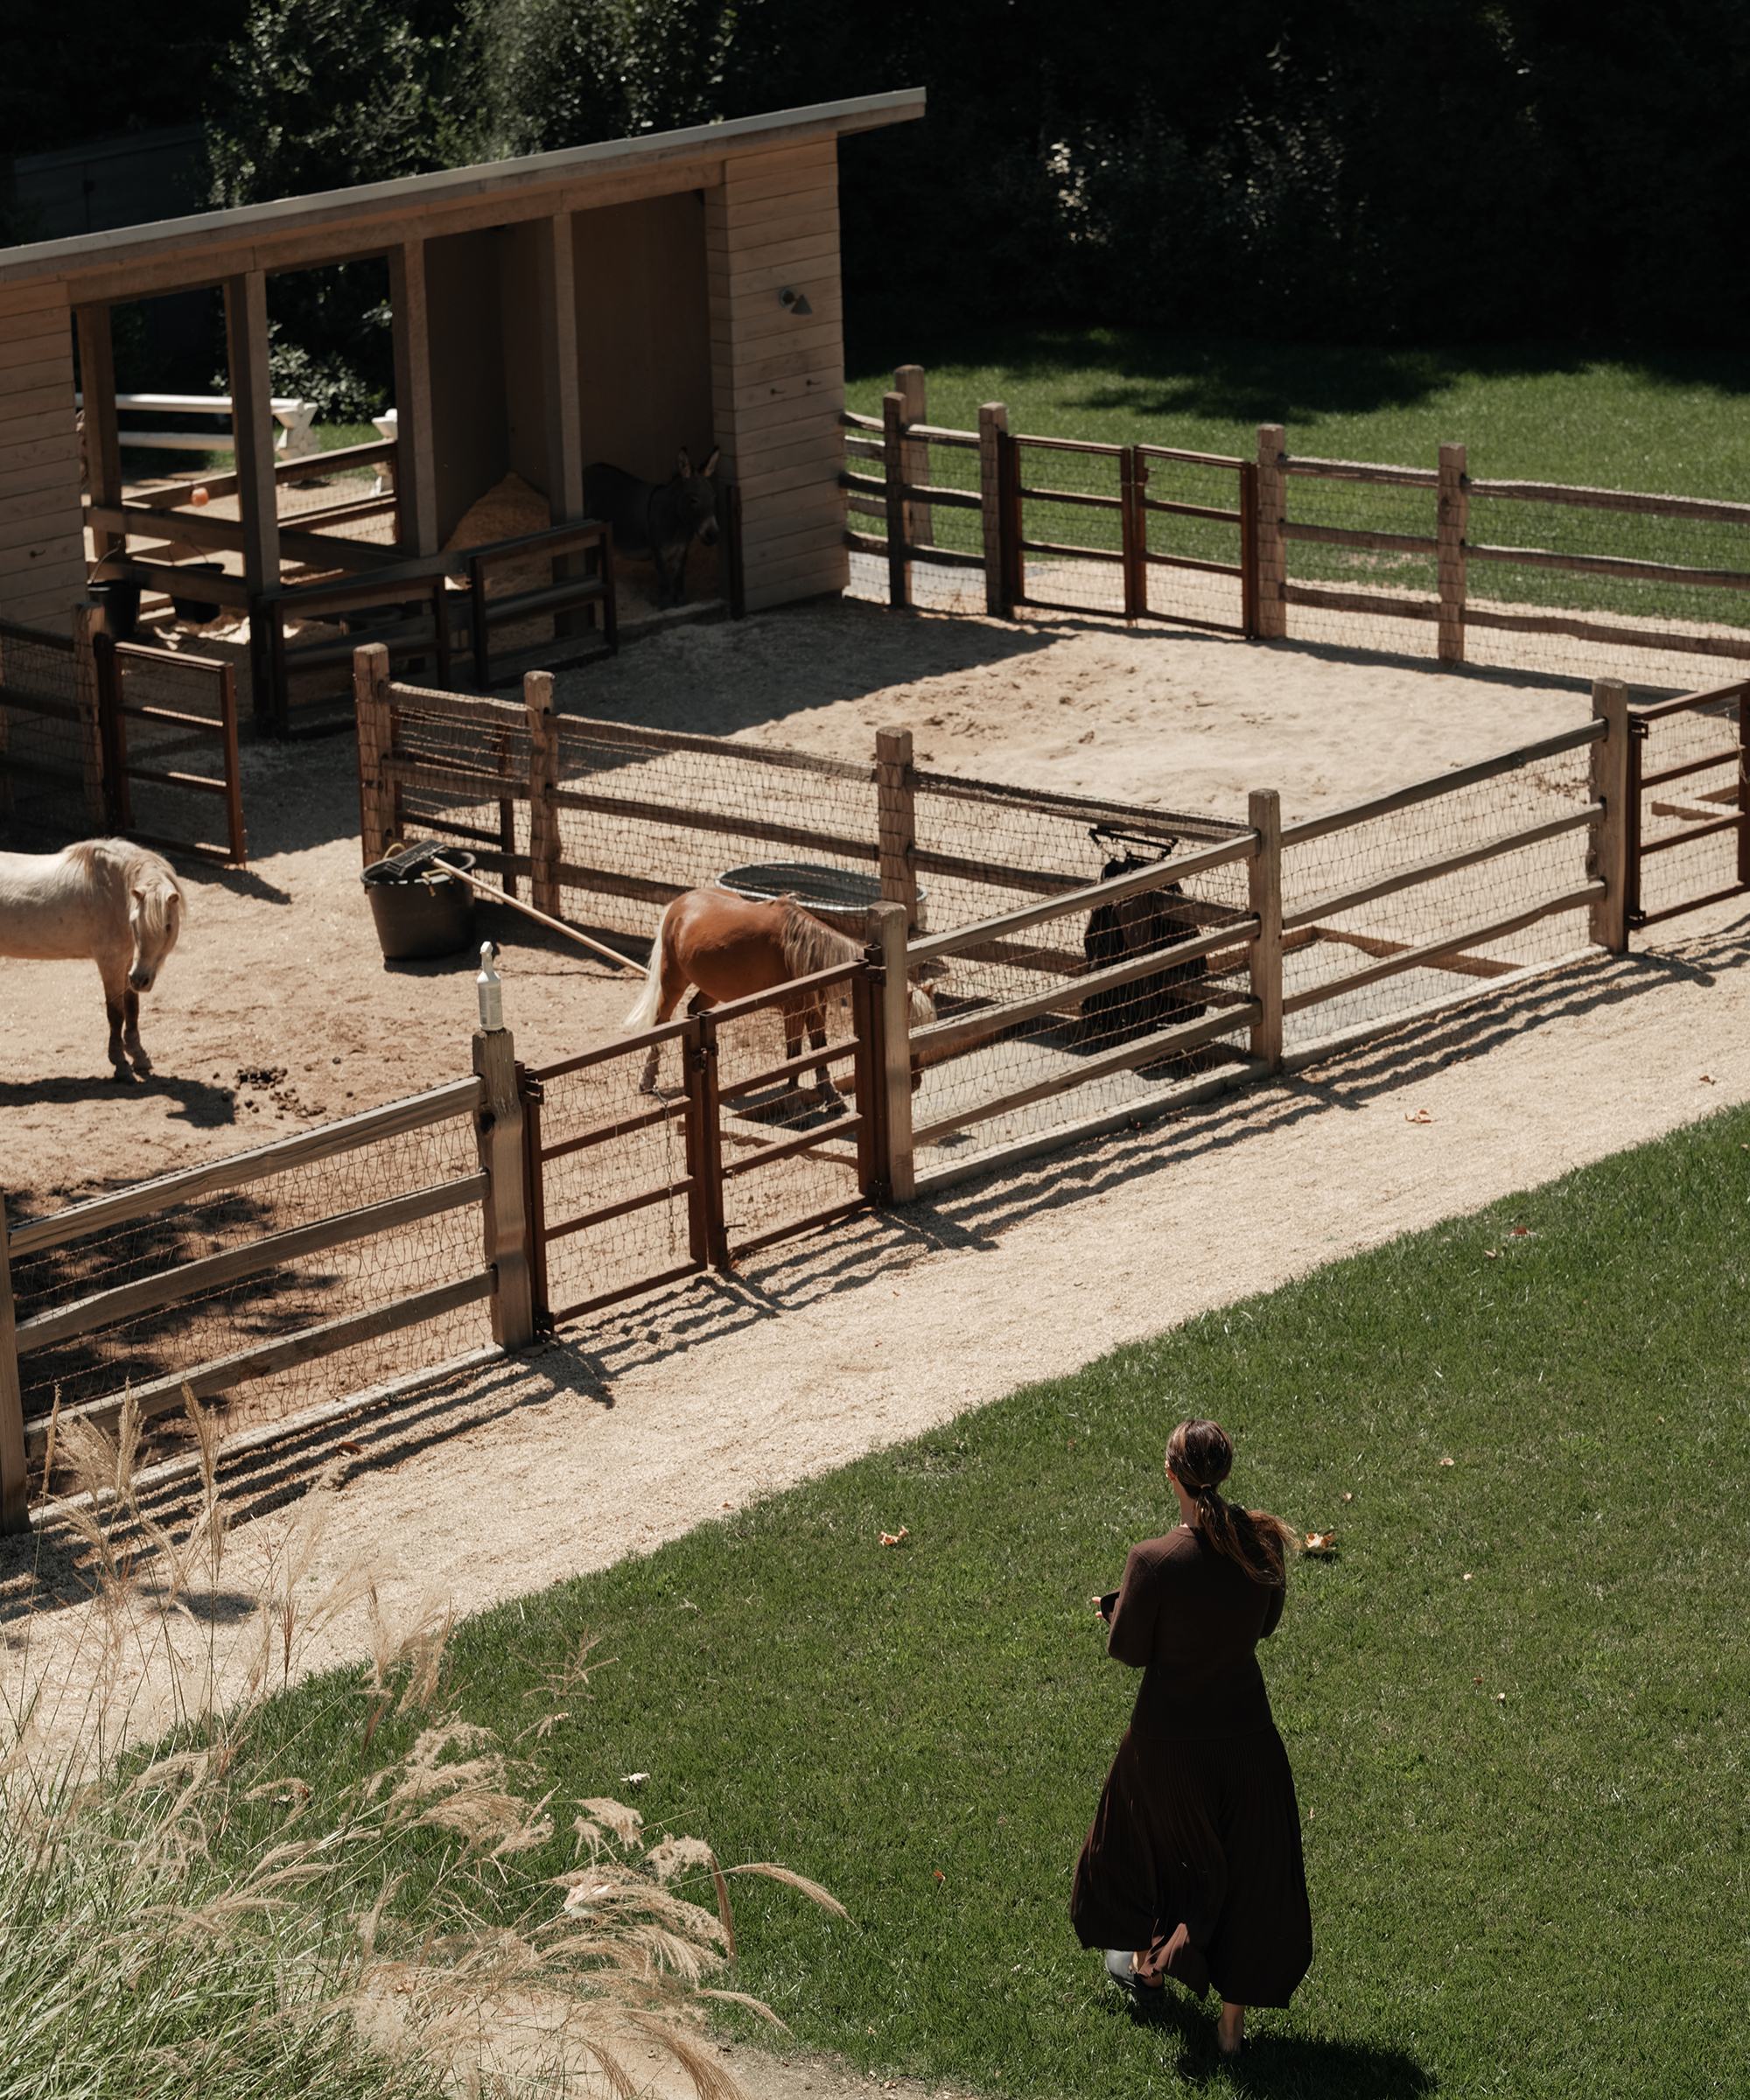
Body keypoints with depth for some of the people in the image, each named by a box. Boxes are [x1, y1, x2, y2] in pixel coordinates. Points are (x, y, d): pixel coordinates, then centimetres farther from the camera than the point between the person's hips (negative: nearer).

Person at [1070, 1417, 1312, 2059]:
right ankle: (1234, 2017, 27)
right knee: (1248, 1874, 17)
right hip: (1246, 1735, 2)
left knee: (1149, 1841, 28)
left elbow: (1128, 1650, -13)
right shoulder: (1263, 1542, -14)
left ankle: (1149, 1961, 50)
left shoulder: (1156, 1561, -26)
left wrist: (1116, 1605, 6)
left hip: (1169, 1736, -2)